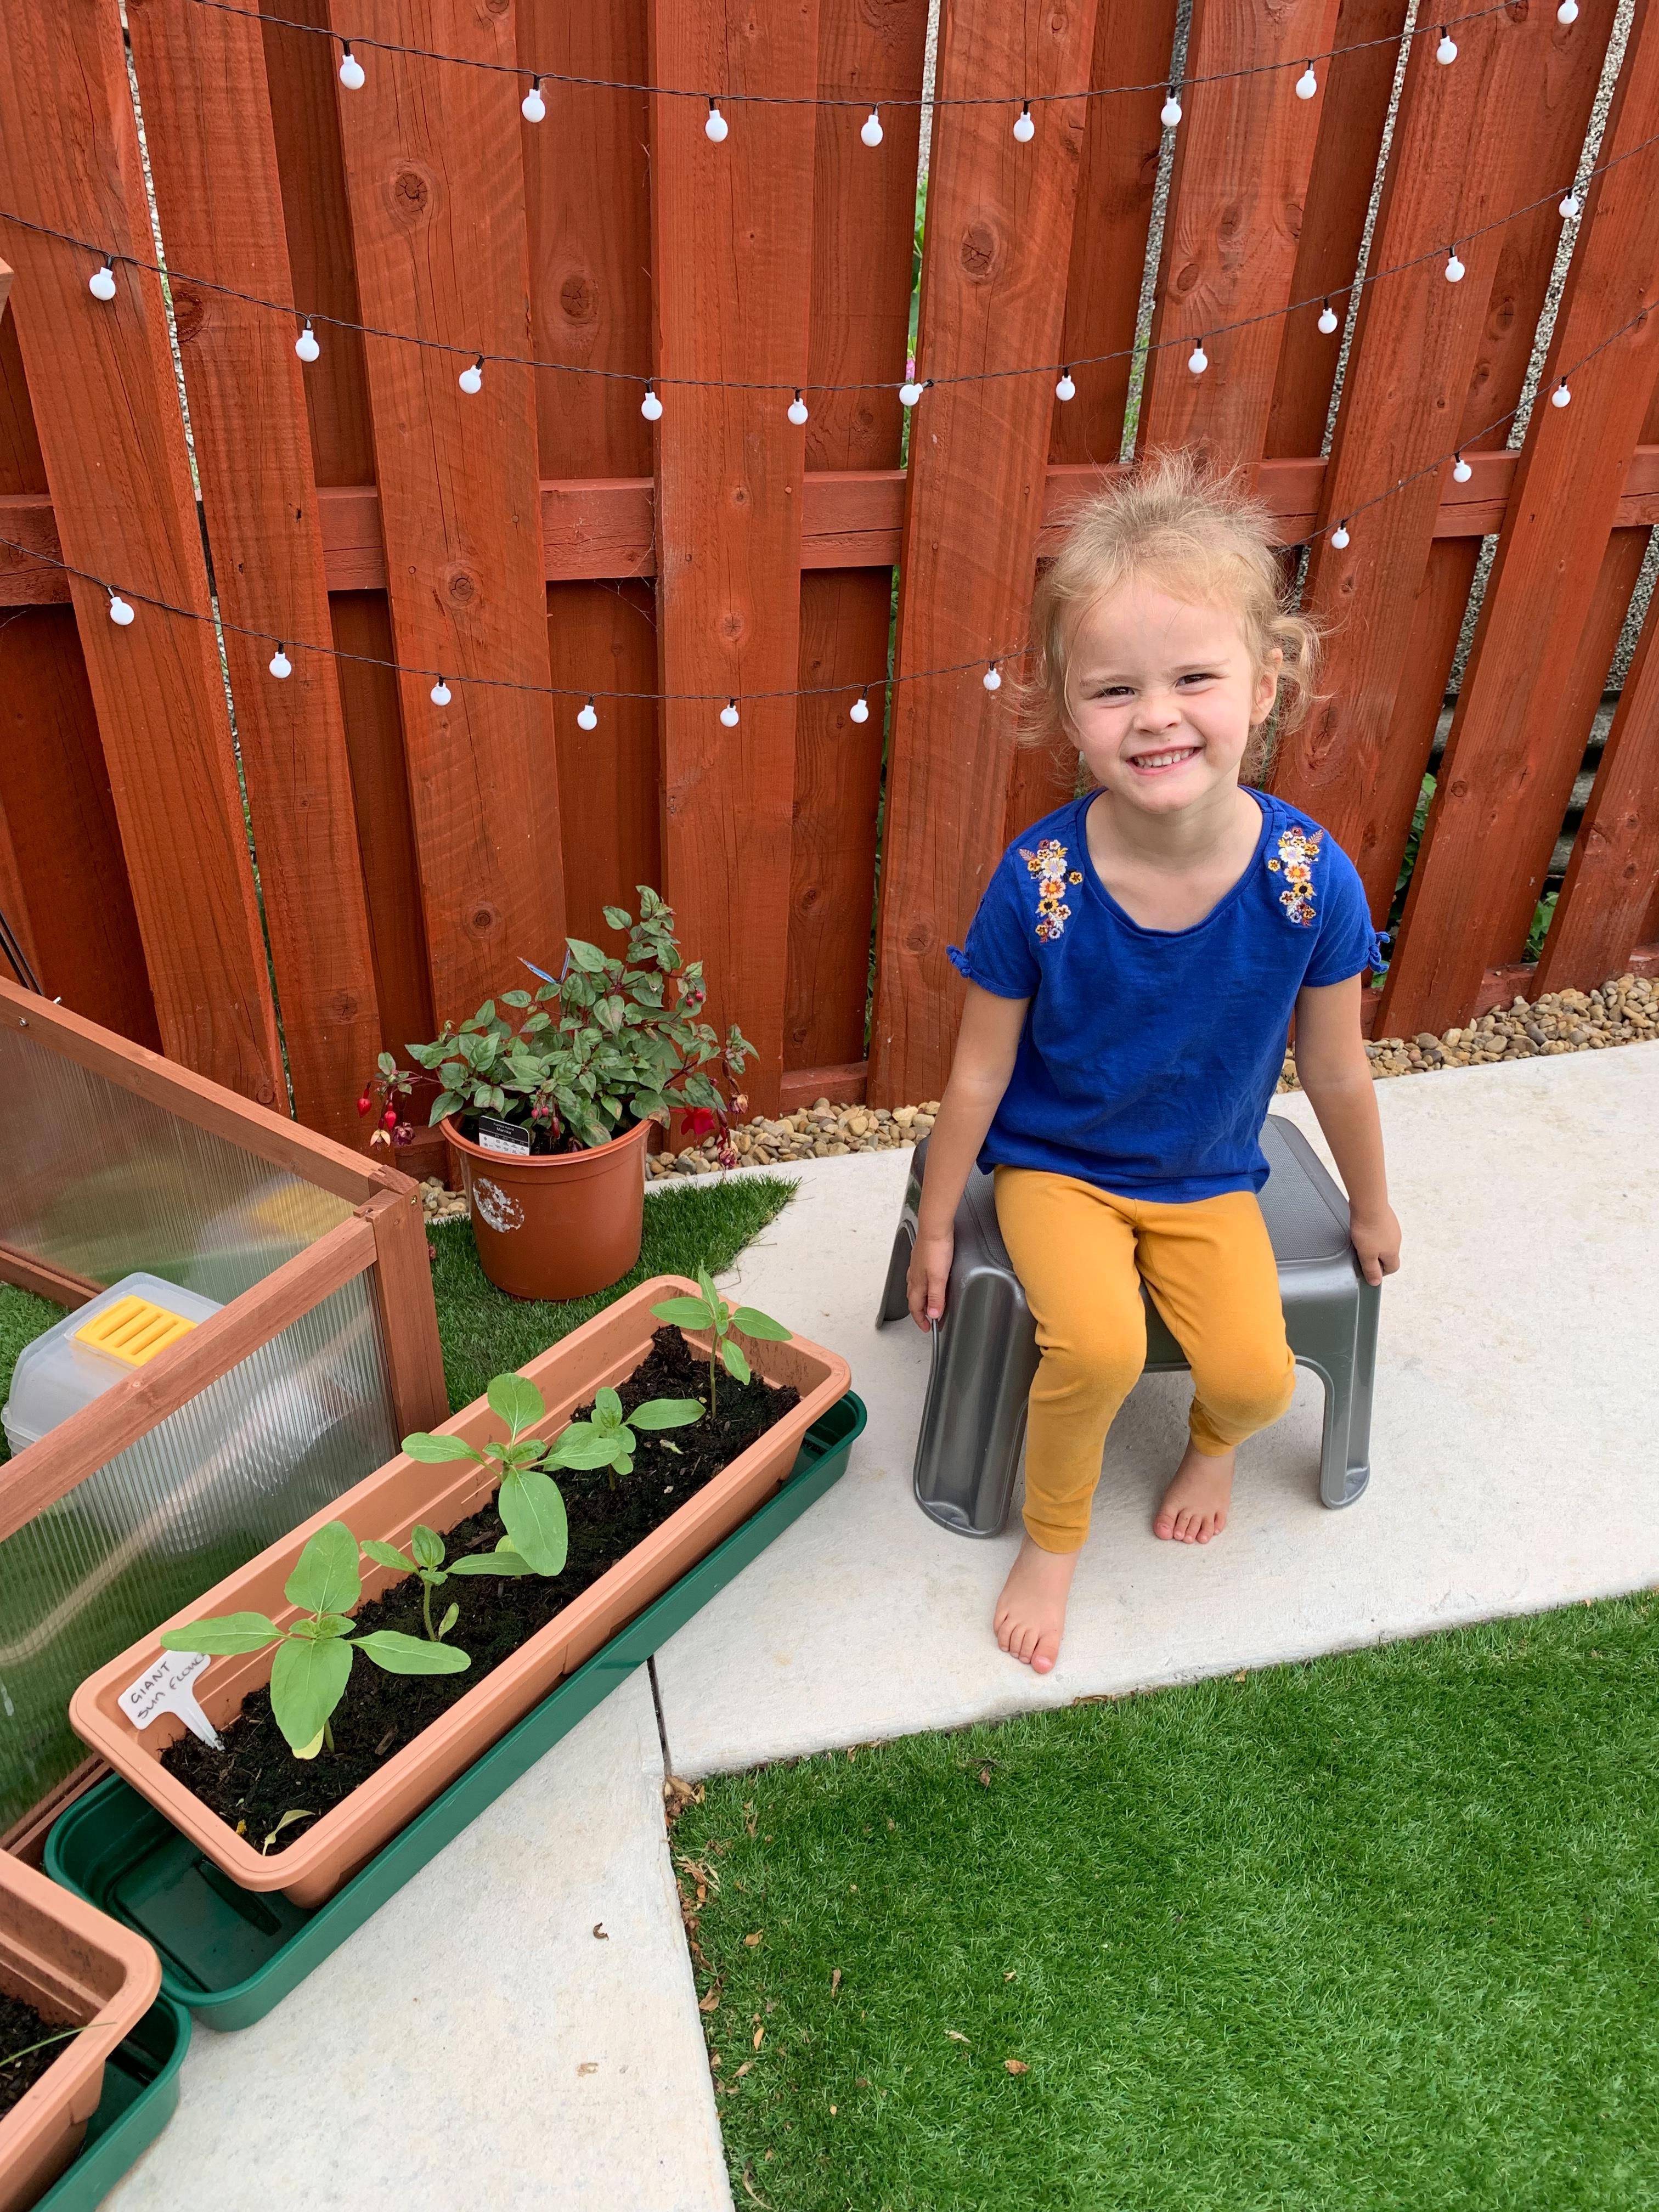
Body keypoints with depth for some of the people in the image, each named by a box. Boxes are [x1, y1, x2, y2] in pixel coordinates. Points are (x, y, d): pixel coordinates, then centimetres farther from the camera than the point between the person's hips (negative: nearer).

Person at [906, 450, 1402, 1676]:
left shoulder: (1311, 876, -21)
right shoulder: (1039, 880, -24)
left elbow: (1336, 1071, -4)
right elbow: (981, 1072, -11)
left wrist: (1372, 1205, 11)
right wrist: (935, 1225, -1)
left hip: (1208, 1178, 2)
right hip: (1056, 1165, -2)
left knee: (1255, 1376, -14)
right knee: (1098, 1344, -25)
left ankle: (1215, 1437, 26)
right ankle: (1054, 1538, 7)